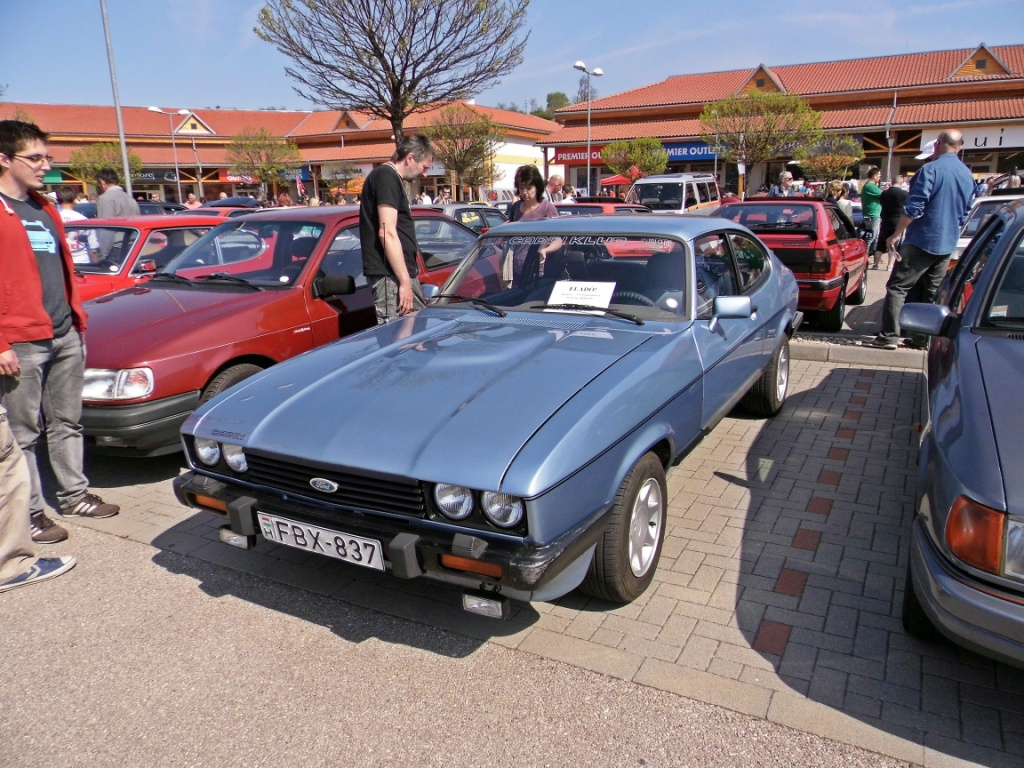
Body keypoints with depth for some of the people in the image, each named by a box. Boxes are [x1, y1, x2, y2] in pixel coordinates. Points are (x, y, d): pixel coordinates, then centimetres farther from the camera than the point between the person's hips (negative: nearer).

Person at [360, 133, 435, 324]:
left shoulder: (393, 179, 21)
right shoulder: (386, 176, -10)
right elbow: (387, 233, -19)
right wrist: (404, 281, -21)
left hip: (403, 273, 10)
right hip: (390, 276, -10)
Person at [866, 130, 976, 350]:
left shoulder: (931, 170, -13)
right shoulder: (968, 175, 10)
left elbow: (913, 207, -18)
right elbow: (965, 213, 18)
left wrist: (896, 234, -11)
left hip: (922, 240, -7)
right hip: (947, 244, 7)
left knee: (897, 287, -5)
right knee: (933, 293, 13)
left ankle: (889, 336, -11)